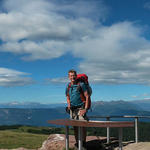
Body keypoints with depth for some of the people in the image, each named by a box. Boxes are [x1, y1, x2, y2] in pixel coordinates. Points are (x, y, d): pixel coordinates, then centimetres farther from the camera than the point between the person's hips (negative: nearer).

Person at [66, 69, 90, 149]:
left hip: (81, 108, -5)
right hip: (72, 109, 5)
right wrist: (69, 104, 3)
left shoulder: (81, 84, -8)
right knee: (75, 126, 7)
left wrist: (85, 109, -14)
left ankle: (84, 142, 0)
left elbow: (87, 96, -9)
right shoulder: (68, 86, 9)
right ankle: (77, 143, 17)